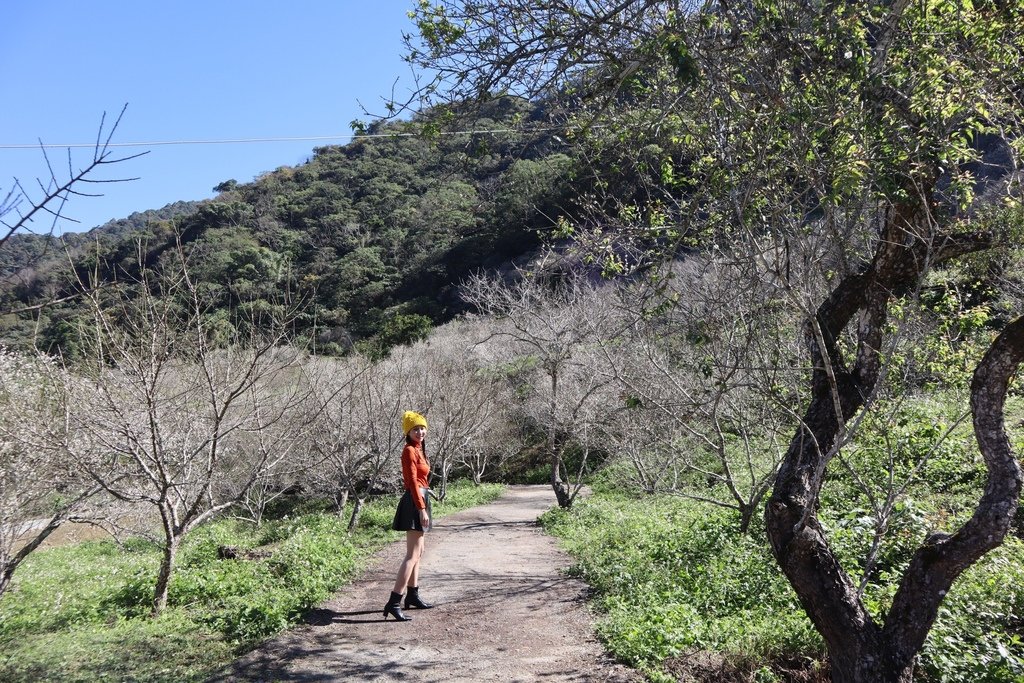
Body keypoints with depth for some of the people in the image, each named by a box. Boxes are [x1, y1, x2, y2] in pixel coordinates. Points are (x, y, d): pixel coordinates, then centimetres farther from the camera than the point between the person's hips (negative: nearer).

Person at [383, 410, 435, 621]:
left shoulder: (418, 450, 16)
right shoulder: (409, 450, -13)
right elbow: (412, 481, -19)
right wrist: (421, 508, -23)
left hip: (419, 500, 11)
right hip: (415, 502, -11)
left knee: (417, 552, 18)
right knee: (412, 554, -13)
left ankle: (413, 596, 27)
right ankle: (394, 602, -16)